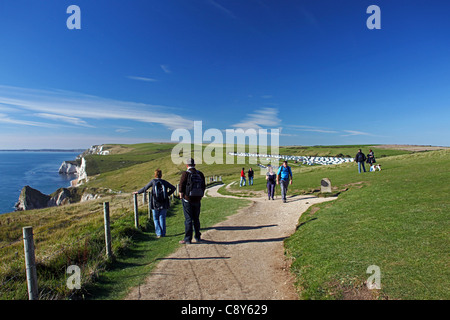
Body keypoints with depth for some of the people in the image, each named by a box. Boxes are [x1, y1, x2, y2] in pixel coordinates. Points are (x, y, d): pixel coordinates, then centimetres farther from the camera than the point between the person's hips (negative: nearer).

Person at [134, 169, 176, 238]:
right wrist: (168, 194, 9)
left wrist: (137, 192, 14)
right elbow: (173, 188, 6)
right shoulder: (165, 182, 4)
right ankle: (163, 234, 11)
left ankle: (158, 233, 6)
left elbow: (145, 188, 0)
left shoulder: (153, 181, -3)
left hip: (155, 204, -2)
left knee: (156, 219, 10)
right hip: (164, 204, 2)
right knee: (162, 218, 9)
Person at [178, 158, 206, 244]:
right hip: (197, 200, 4)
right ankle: (198, 237, 24)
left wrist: (181, 197, 3)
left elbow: (181, 186, -10)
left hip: (187, 200, -4)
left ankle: (187, 239, 8)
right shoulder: (200, 174, 4)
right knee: (196, 219, 15)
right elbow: (204, 186, 7)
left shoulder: (185, 174, -10)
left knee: (188, 219, 3)